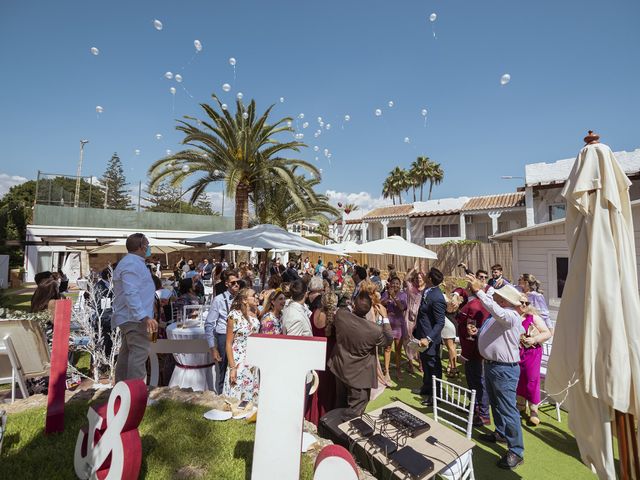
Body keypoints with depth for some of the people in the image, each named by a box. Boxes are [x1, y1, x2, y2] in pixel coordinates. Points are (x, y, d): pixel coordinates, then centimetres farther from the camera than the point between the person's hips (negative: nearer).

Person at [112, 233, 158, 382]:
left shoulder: (132, 262, 19)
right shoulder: (132, 264, -15)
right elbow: (131, 294, -26)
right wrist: (144, 317, -32)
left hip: (130, 317, 11)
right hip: (135, 318, -11)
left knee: (127, 353, 16)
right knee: (139, 354, -10)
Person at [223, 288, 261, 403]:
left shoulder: (255, 314, 3)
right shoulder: (235, 315, -12)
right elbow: (229, 343, -10)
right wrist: (232, 367, -13)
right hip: (239, 363, -5)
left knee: (253, 397, 12)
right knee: (238, 397, 5)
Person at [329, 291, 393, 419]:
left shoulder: (340, 314, -23)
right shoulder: (375, 330, -32)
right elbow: (389, 339, -9)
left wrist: (350, 307, 11)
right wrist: (385, 319, -4)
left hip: (340, 369, 5)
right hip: (359, 376, -5)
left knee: (340, 404, 29)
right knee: (353, 411, 17)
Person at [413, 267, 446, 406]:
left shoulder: (437, 298, -27)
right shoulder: (427, 291, 0)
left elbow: (440, 323, -25)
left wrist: (428, 338, -31)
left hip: (430, 339, -9)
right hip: (422, 335, 9)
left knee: (433, 367, 11)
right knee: (425, 363, 25)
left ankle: (435, 395, 31)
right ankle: (427, 387, 46)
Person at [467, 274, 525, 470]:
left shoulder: (510, 315, -22)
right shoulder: (498, 314, 9)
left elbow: (496, 311, -46)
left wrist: (479, 291, -46)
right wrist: (477, 333, 6)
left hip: (504, 369, -10)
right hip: (490, 365, 10)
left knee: (508, 409, 1)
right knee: (495, 403, 25)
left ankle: (516, 451, 16)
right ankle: (500, 433, 45)